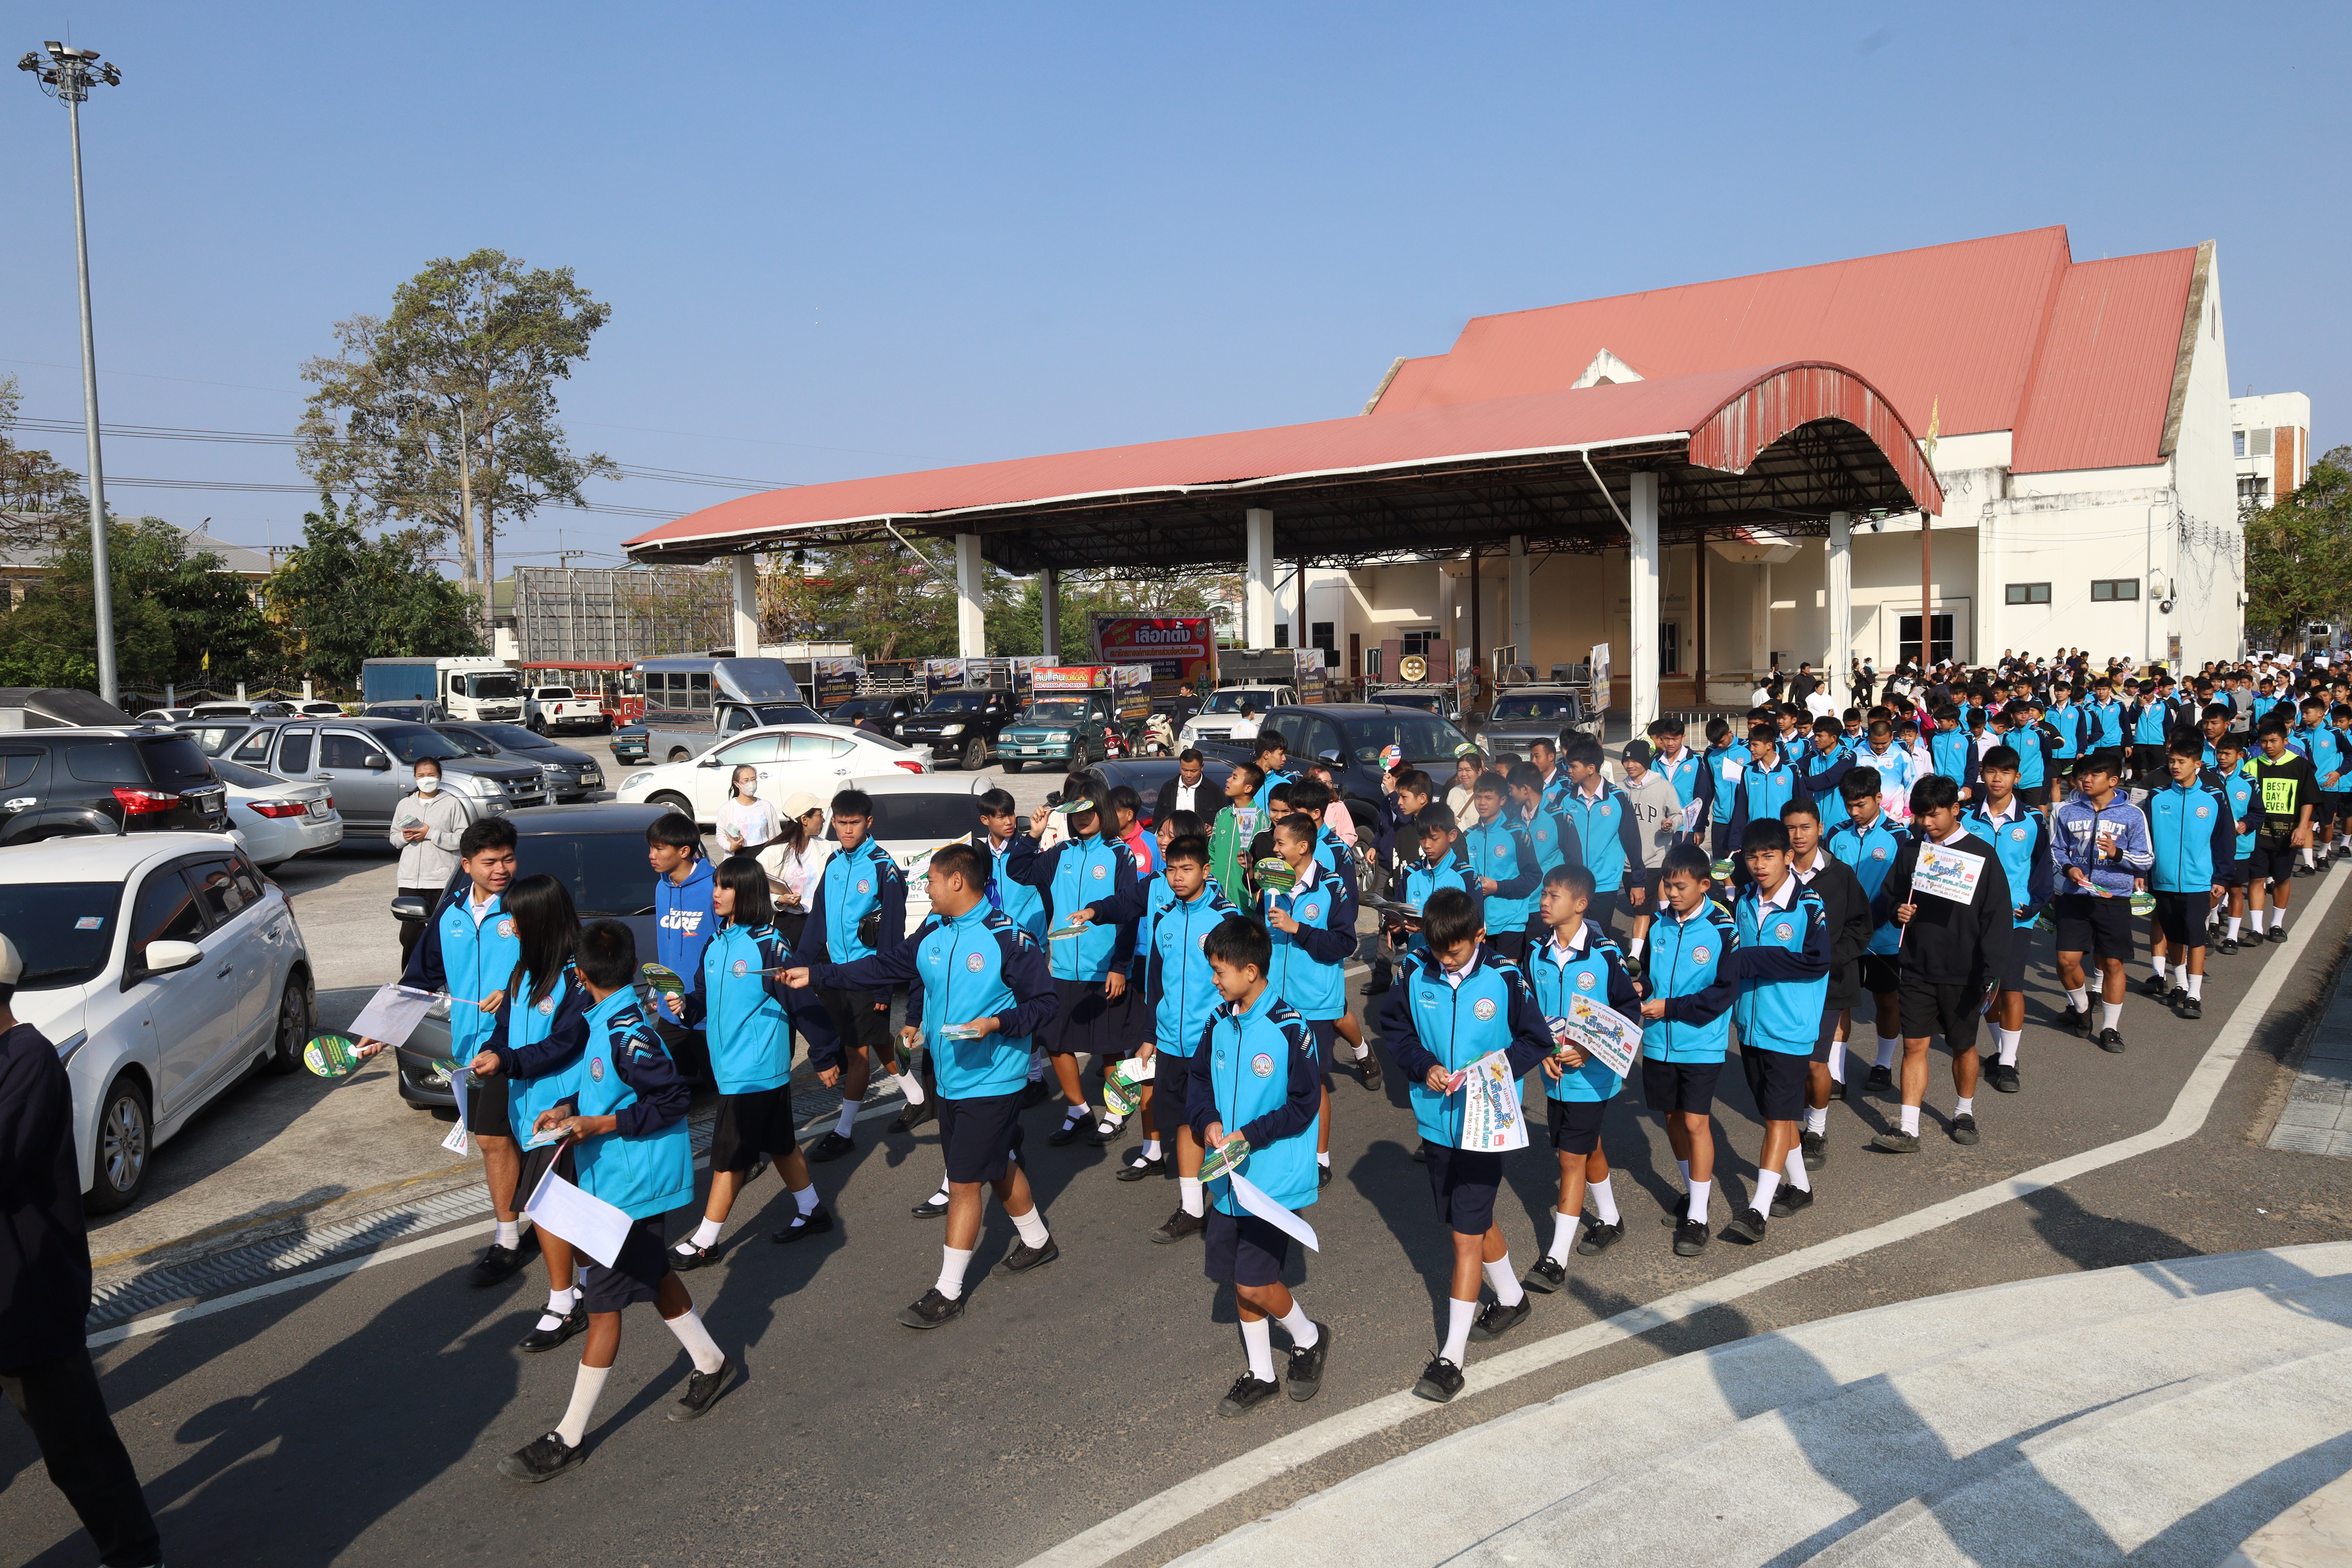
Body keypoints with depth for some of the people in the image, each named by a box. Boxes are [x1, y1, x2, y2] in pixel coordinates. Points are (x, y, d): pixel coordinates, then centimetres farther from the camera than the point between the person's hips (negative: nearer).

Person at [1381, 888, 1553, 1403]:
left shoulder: (1505, 980, -13)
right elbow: (1393, 1025, 7)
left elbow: (1536, 1040, -3)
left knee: (1466, 1234, -3)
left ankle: (1453, 1355, 4)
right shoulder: (1418, 975, -6)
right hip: (1436, 1122, 4)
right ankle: (1511, 1299, 47)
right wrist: (1423, 1066, -10)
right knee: (1476, 1220, 22)